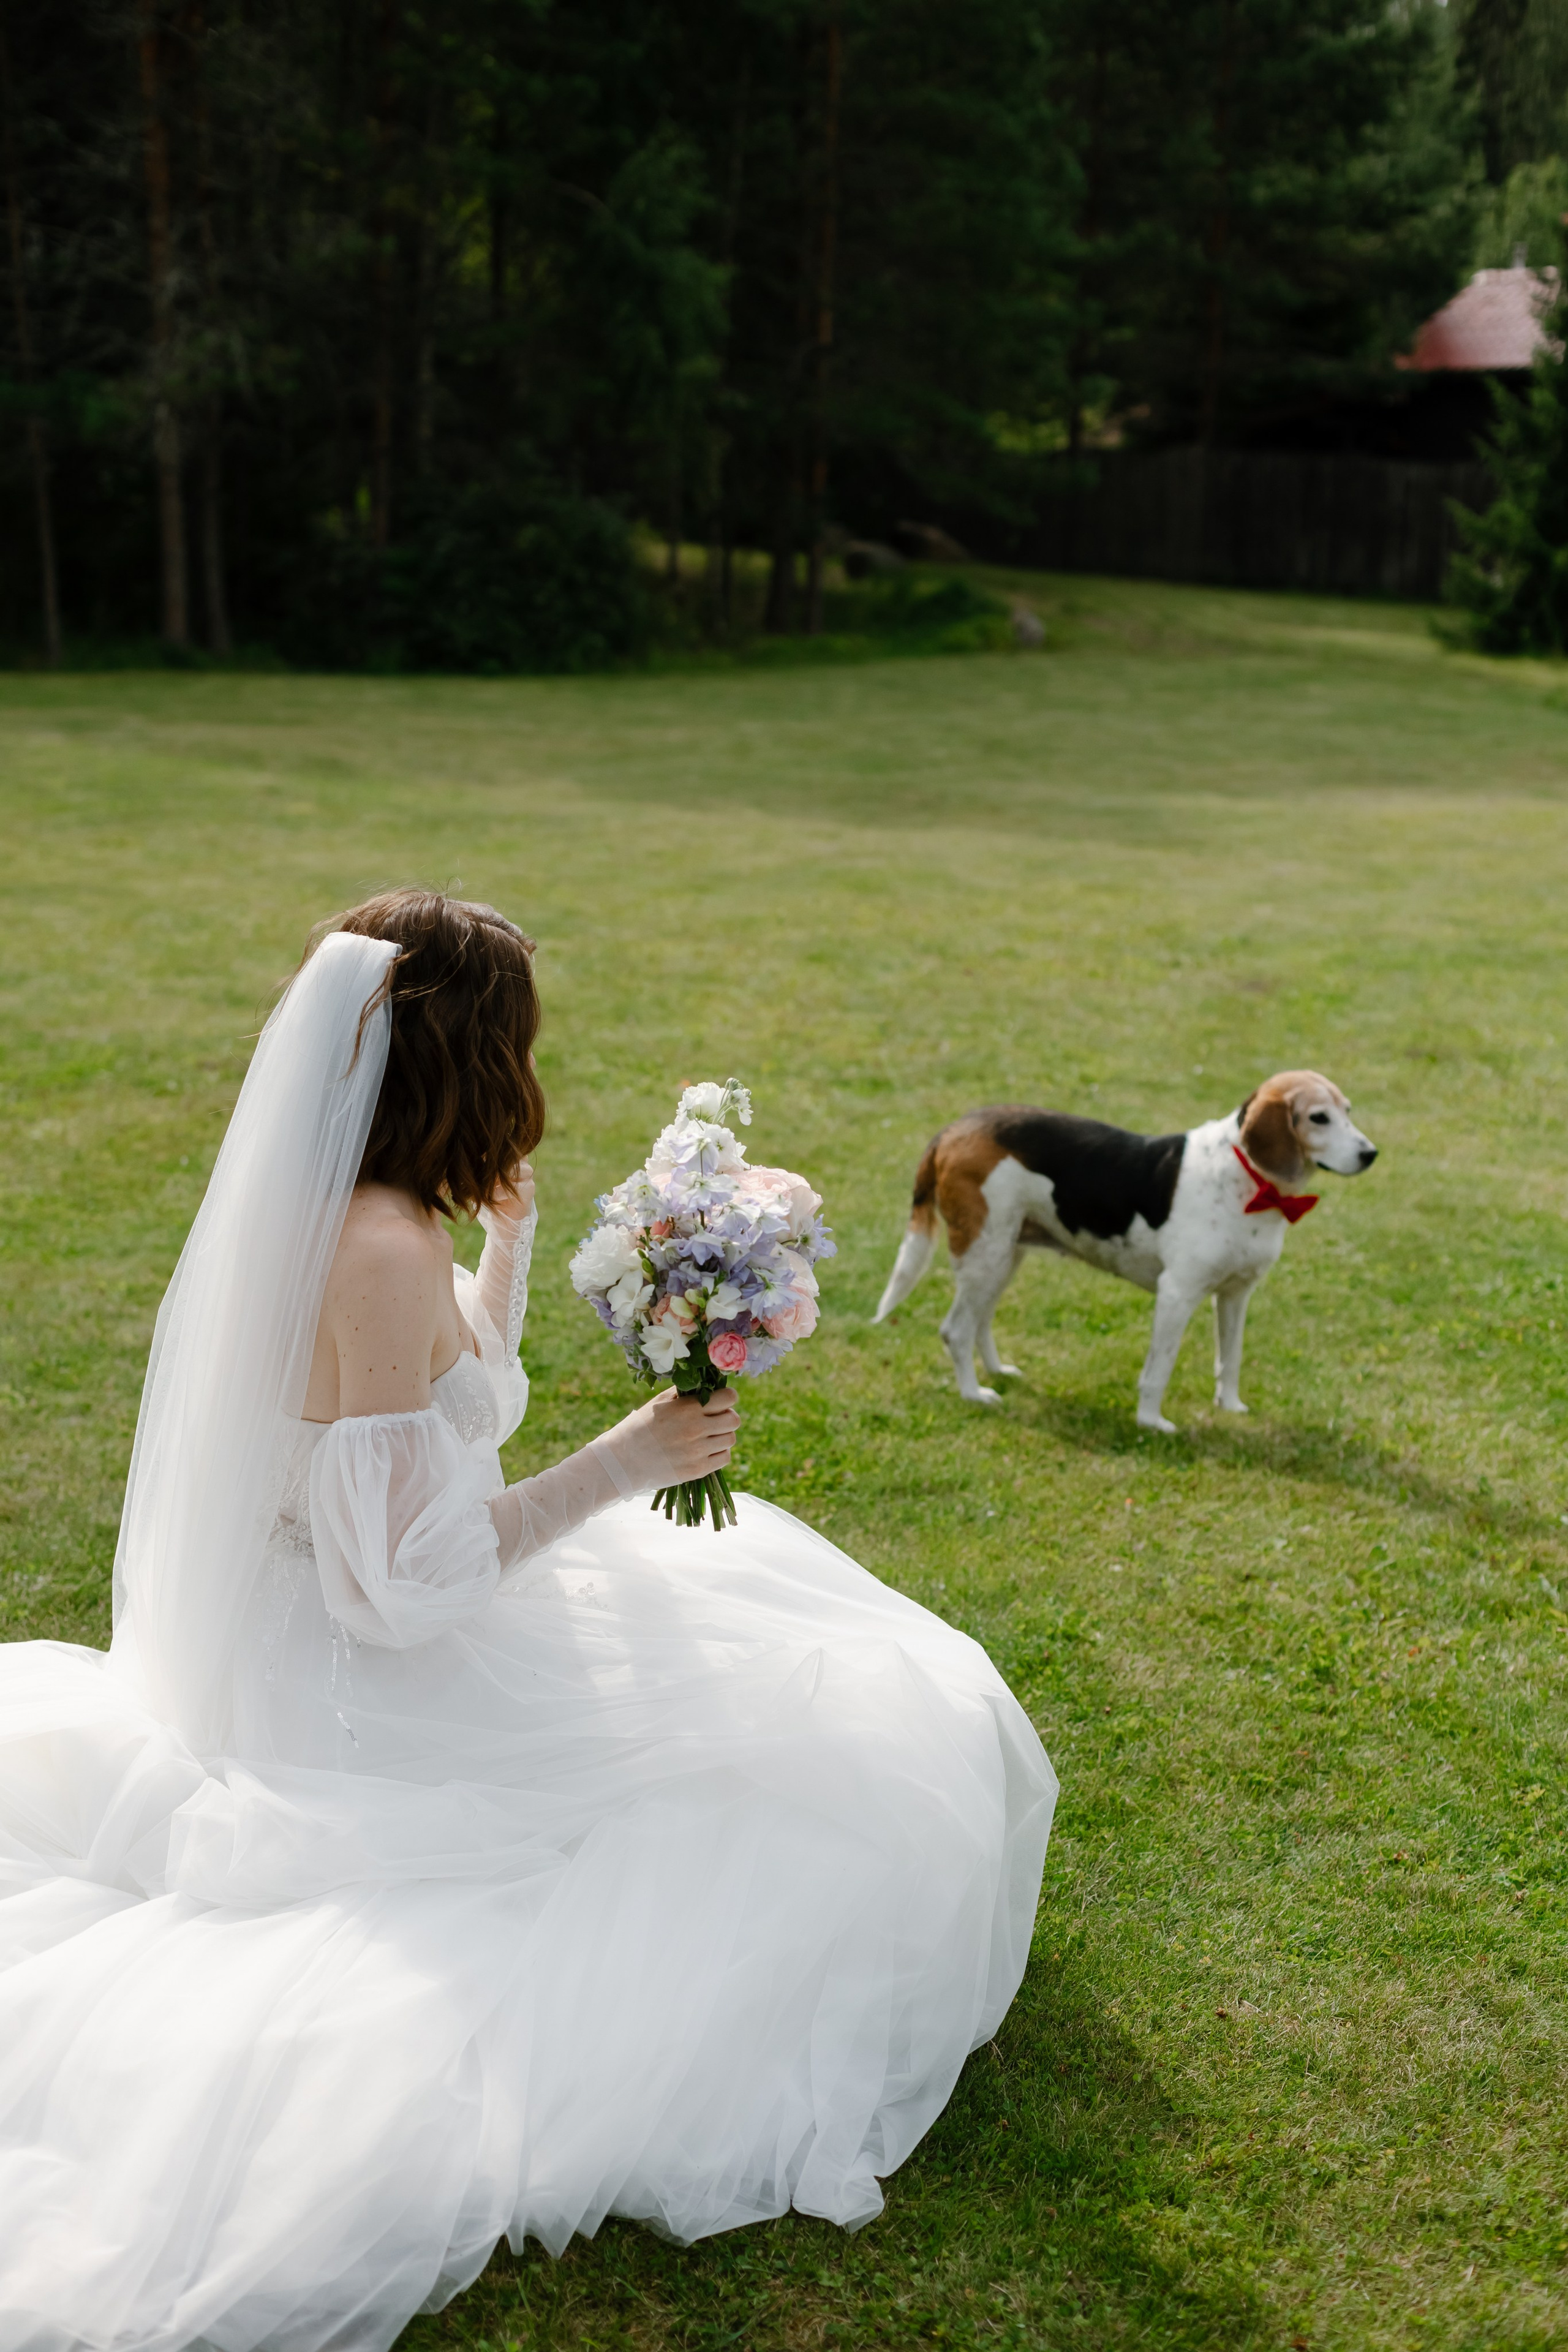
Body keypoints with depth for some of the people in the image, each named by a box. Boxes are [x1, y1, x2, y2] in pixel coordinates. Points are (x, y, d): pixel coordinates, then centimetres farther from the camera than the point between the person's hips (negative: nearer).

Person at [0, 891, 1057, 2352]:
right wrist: (629, 1461, -23)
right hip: (375, 1699, -10)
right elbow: (409, 1585, -28)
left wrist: (509, 1230, 14)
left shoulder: (316, 1208, 1)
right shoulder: (386, 1259, -29)